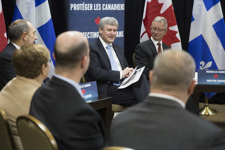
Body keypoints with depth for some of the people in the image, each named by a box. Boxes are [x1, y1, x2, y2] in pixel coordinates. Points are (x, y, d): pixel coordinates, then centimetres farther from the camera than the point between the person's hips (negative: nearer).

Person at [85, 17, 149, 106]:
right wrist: (121, 74, -12)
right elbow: (96, 73, -14)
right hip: (106, 90, -7)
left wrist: (128, 71, -1)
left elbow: (126, 67, 25)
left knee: (141, 78, -26)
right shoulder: (92, 48, -3)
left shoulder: (117, 48, 23)